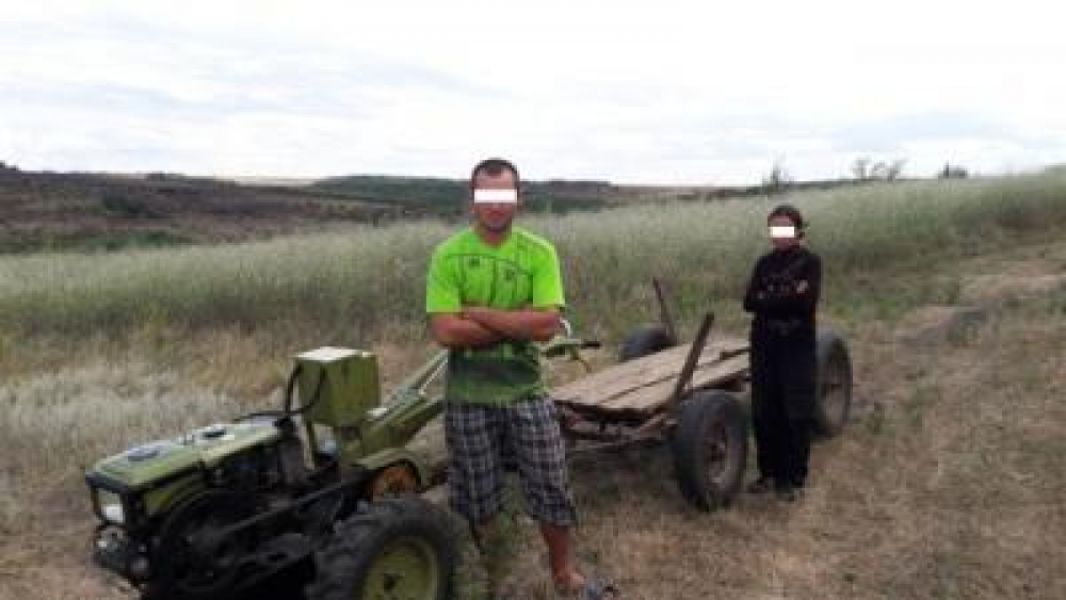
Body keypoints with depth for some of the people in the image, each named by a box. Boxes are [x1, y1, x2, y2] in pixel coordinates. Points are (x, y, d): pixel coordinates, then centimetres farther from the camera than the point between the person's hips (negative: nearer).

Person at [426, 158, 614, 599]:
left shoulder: (540, 253, -5)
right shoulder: (448, 255, -8)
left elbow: (548, 324, -17)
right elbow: (445, 331, -18)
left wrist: (480, 314, -17)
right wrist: (518, 323, -16)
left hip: (526, 391, 1)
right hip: (468, 397, -1)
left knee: (552, 489, 11)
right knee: (476, 497, 13)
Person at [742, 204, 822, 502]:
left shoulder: (810, 261, -3)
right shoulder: (764, 262, 9)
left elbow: (807, 302, -17)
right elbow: (749, 302, -3)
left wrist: (768, 300, -11)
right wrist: (787, 299, -13)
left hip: (798, 347, -4)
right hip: (764, 346, 4)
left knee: (797, 415, 2)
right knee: (763, 413, 8)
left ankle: (793, 478, 15)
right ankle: (769, 472, 23)